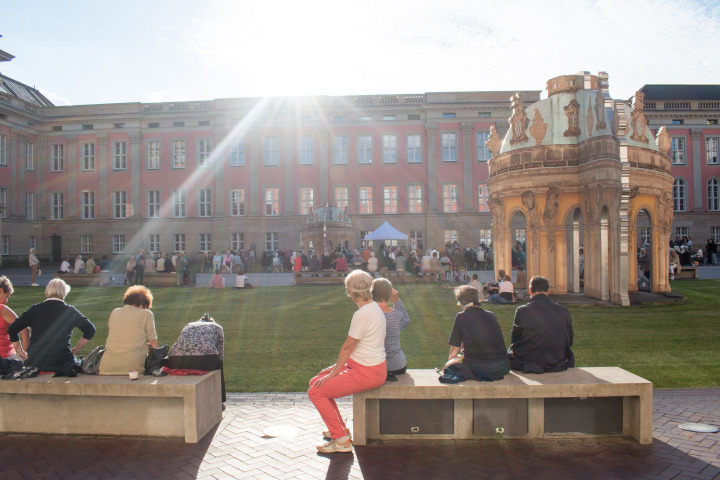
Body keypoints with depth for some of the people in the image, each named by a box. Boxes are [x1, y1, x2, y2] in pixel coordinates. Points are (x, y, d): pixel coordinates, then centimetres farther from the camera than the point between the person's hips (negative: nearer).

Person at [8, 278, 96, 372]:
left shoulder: (34, 309, 7)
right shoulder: (70, 311, 3)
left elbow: (11, 330, 8)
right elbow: (90, 330, 3)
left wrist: (19, 351, 18)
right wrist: (76, 349, 11)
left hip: (34, 363, 2)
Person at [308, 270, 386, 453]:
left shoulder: (363, 314, -23)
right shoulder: (373, 307, 7)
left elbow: (348, 346, -16)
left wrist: (334, 372, -5)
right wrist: (338, 366, 15)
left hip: (366, 373, -10)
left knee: (316, 391, -9)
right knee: (315, 382, 14)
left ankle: (341, 440, 1)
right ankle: (340, 429, 25)